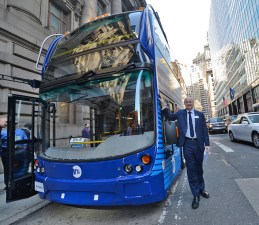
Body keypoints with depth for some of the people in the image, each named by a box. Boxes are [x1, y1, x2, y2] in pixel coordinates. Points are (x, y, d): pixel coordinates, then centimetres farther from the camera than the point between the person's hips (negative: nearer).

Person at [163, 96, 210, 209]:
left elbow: (204, 130, 6)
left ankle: (201, 189, 37)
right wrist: (165, 108, -13)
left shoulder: (200, 114, 6)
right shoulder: (180, 113, 7)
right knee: (191, 170, 3)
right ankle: (196, 195, 15)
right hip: (187, 144, -1)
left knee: (199, 168, 17)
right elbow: (169, 116, 5)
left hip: (198, 143, 1)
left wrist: (207, 144, 1)